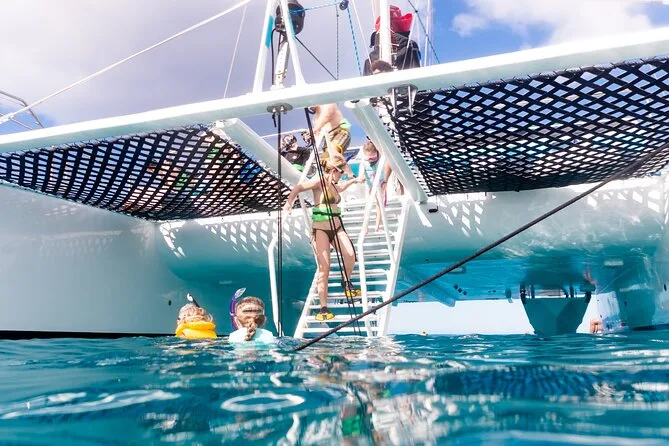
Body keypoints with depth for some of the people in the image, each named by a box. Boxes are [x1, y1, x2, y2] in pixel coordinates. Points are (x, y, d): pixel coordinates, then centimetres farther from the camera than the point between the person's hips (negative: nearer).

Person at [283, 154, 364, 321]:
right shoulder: (319, 182, -5)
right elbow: (298, 188, -18)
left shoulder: (333, 185, 18)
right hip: (321, 229, -6)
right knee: (324, 267, -13)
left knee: (350, 255, -16)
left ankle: (347, 283, 15)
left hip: (336, 227, 7)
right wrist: (289, 202, -33)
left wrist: (354, 180, 52)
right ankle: (323, 308, -5)